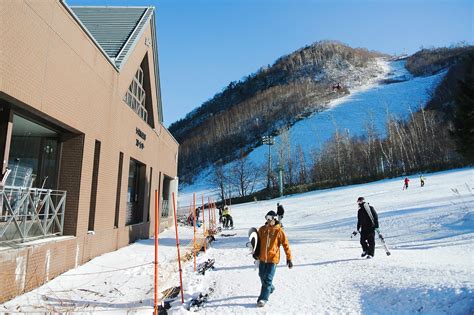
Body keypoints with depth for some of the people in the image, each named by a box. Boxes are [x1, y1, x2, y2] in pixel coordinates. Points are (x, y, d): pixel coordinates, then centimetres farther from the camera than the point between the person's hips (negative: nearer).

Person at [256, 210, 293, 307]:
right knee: (262, 276, 17)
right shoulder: (262, 229, -1)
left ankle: (263, 298, 5)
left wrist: (289, 258, -5)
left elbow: (285, 245, -6)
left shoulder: (279, 231, -11)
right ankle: (270, 288, 44)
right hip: (262, 258, 5)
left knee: (268, 279, -6)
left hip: (273, 258, -5)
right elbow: (258, 242, 10)